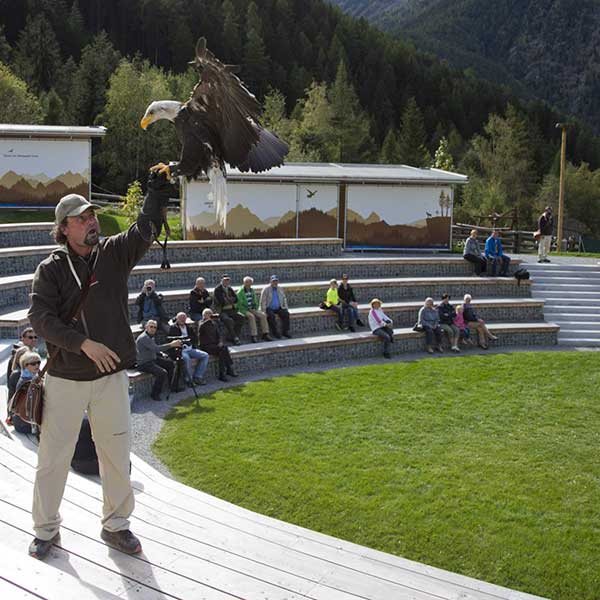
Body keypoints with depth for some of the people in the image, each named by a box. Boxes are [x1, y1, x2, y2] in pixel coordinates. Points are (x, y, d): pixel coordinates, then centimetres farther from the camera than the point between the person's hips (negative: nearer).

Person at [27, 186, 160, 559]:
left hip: (111, 377, 2)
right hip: (65, 379, -2)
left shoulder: (115, 254, 4)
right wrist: (84, 343, -21)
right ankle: (46, 529, 25)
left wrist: (156, 191, -21)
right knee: (54, 457, 7)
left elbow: (144, 231, -8)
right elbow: (40, 317, -12)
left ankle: (115, 525, 28)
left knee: (117, 455, 10)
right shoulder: (51, 268, -3)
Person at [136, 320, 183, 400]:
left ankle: (173, 387, 19)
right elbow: (155, 348, -32)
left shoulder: (151, 337, 13)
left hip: (153, 359, 10)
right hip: (144, 363, -10)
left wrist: (162, 354, 5)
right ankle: (154, 394, -12)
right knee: (162, 372, -28)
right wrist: (171, 344, -36)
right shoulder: (143, 338, -21)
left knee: (171, 363, 6)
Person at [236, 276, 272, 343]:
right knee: (251, 316, -35)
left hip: (252, 309, 6)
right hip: (244, 310, -6)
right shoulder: (240, 292, -7)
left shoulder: (252, 291, 13)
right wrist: (248, 310, -16)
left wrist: (255, 309, 3)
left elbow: (255, 302, 22)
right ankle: (254, 335, -36)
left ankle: (265, 334, -19)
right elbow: (239, 304, -11)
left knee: (263, 315, -18)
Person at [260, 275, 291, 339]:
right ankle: (275, 333, -26)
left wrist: (285, 309, 2)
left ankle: (285, 331, -19)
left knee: (286, 313, -24)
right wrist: (264, 311, -16)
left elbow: (284, 300, 16)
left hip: (278, 308, 4)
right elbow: (263, 301, -6)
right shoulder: (266, 289, -4)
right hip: (269, 308, -4)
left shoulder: (281, 289, 11)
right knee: (271, 316, -35)